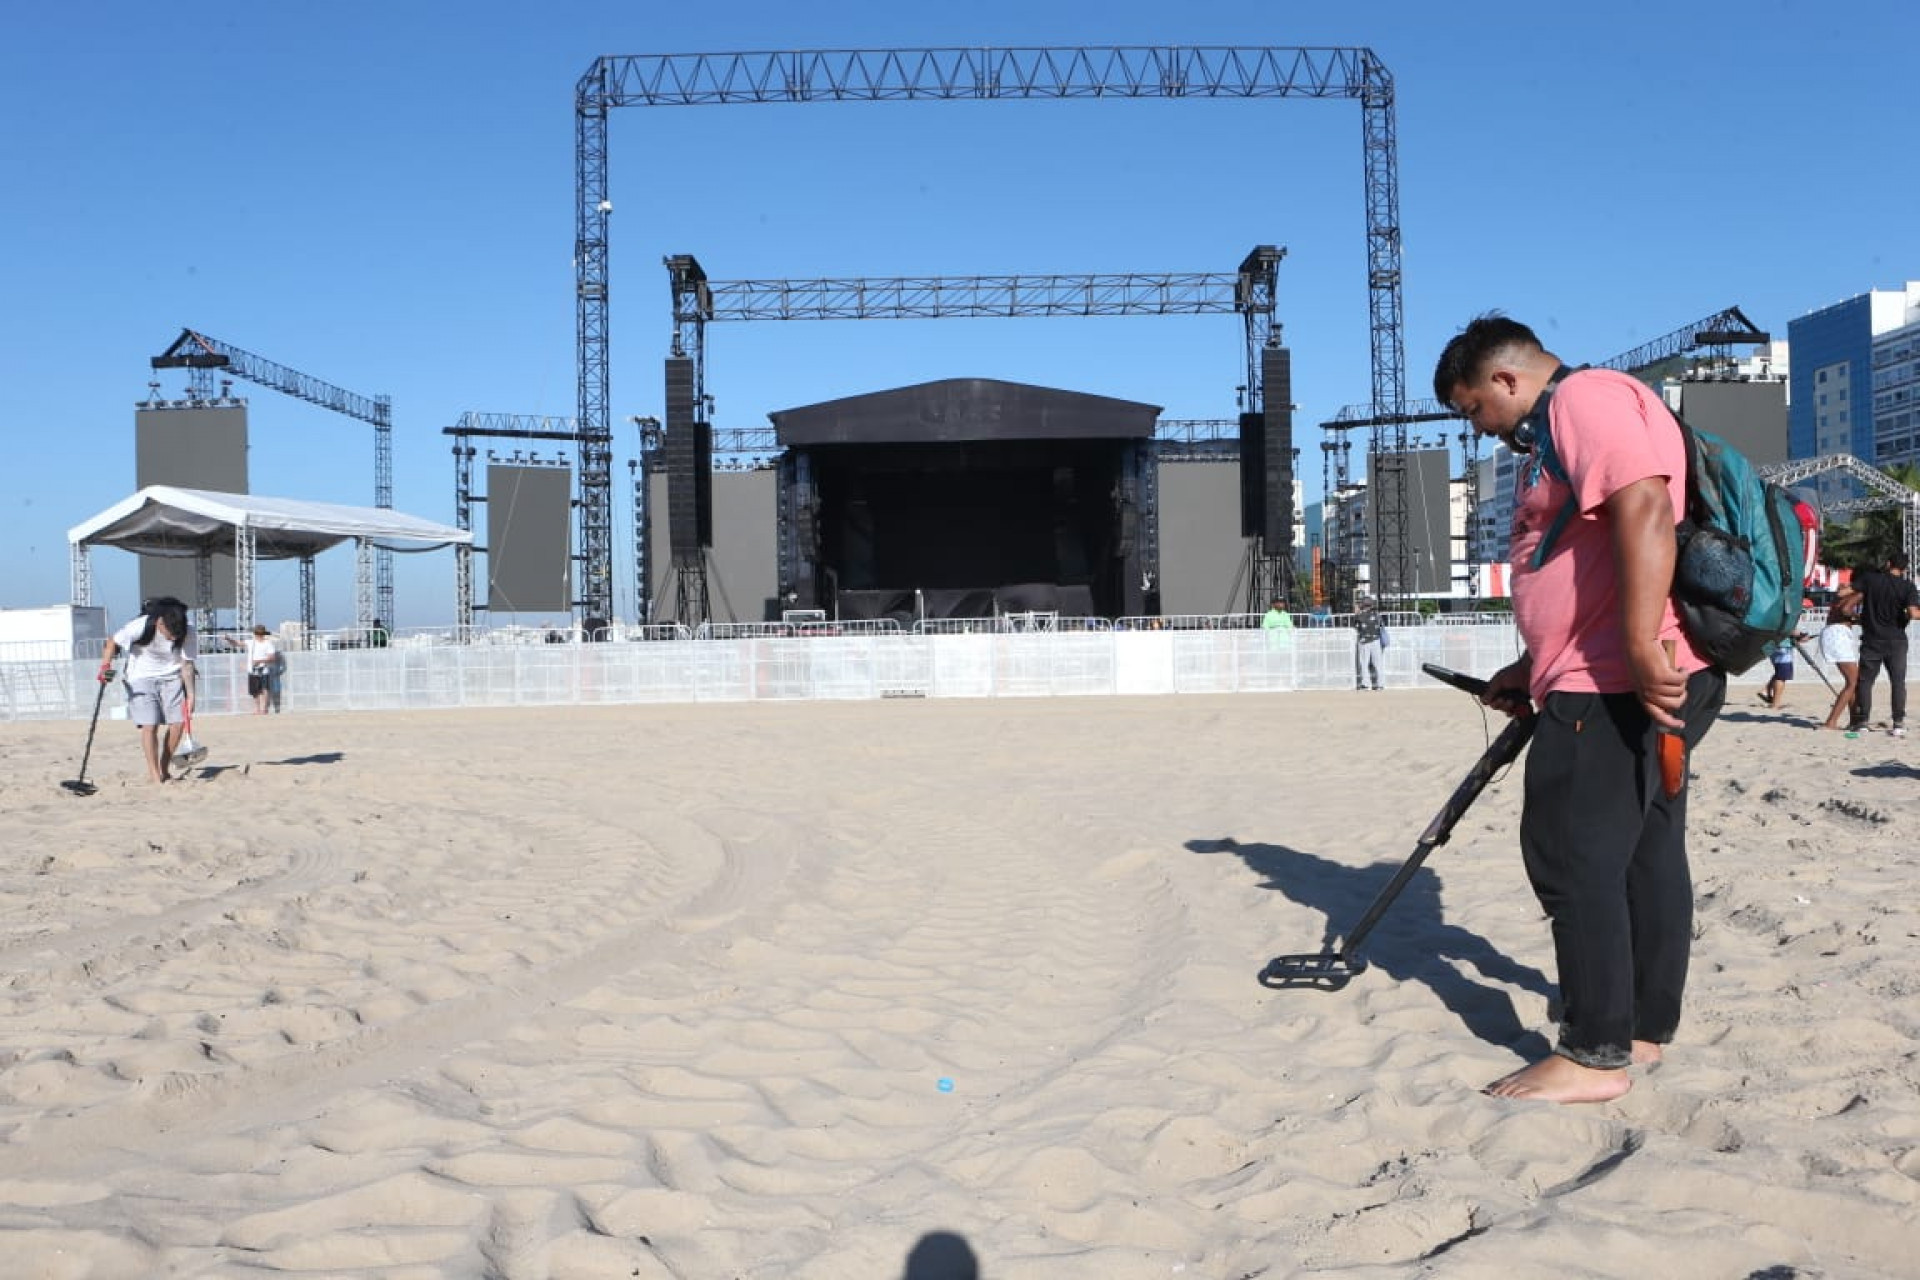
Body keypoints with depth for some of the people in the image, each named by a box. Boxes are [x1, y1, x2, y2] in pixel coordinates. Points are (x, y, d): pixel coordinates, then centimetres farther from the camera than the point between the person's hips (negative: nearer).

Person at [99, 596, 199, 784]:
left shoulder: (188, 634, -18)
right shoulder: (141, 626, -25)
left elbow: (187, 666, -10)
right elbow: (113, 641, -10)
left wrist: (190, 695, -12)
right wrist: (105, 666, -22)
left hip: (172, 678, 3)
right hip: (142, 678, -2)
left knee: (178, 722, -7)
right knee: (150, 725, -13)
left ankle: (164, 769, 9)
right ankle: (154, 775, -7)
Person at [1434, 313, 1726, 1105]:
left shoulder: (1585, 396, -9)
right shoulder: (1560, 428, 24)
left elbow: (1645, 512, -25)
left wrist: (1642, 653, -31)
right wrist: (1532, 670, 27)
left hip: (1620, 685, -11)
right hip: (1636, 683, 11)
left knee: (1571, 856, -7)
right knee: (1645, 853, 14)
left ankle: (1594, 1056, -1)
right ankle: (1644, 1028, 24)